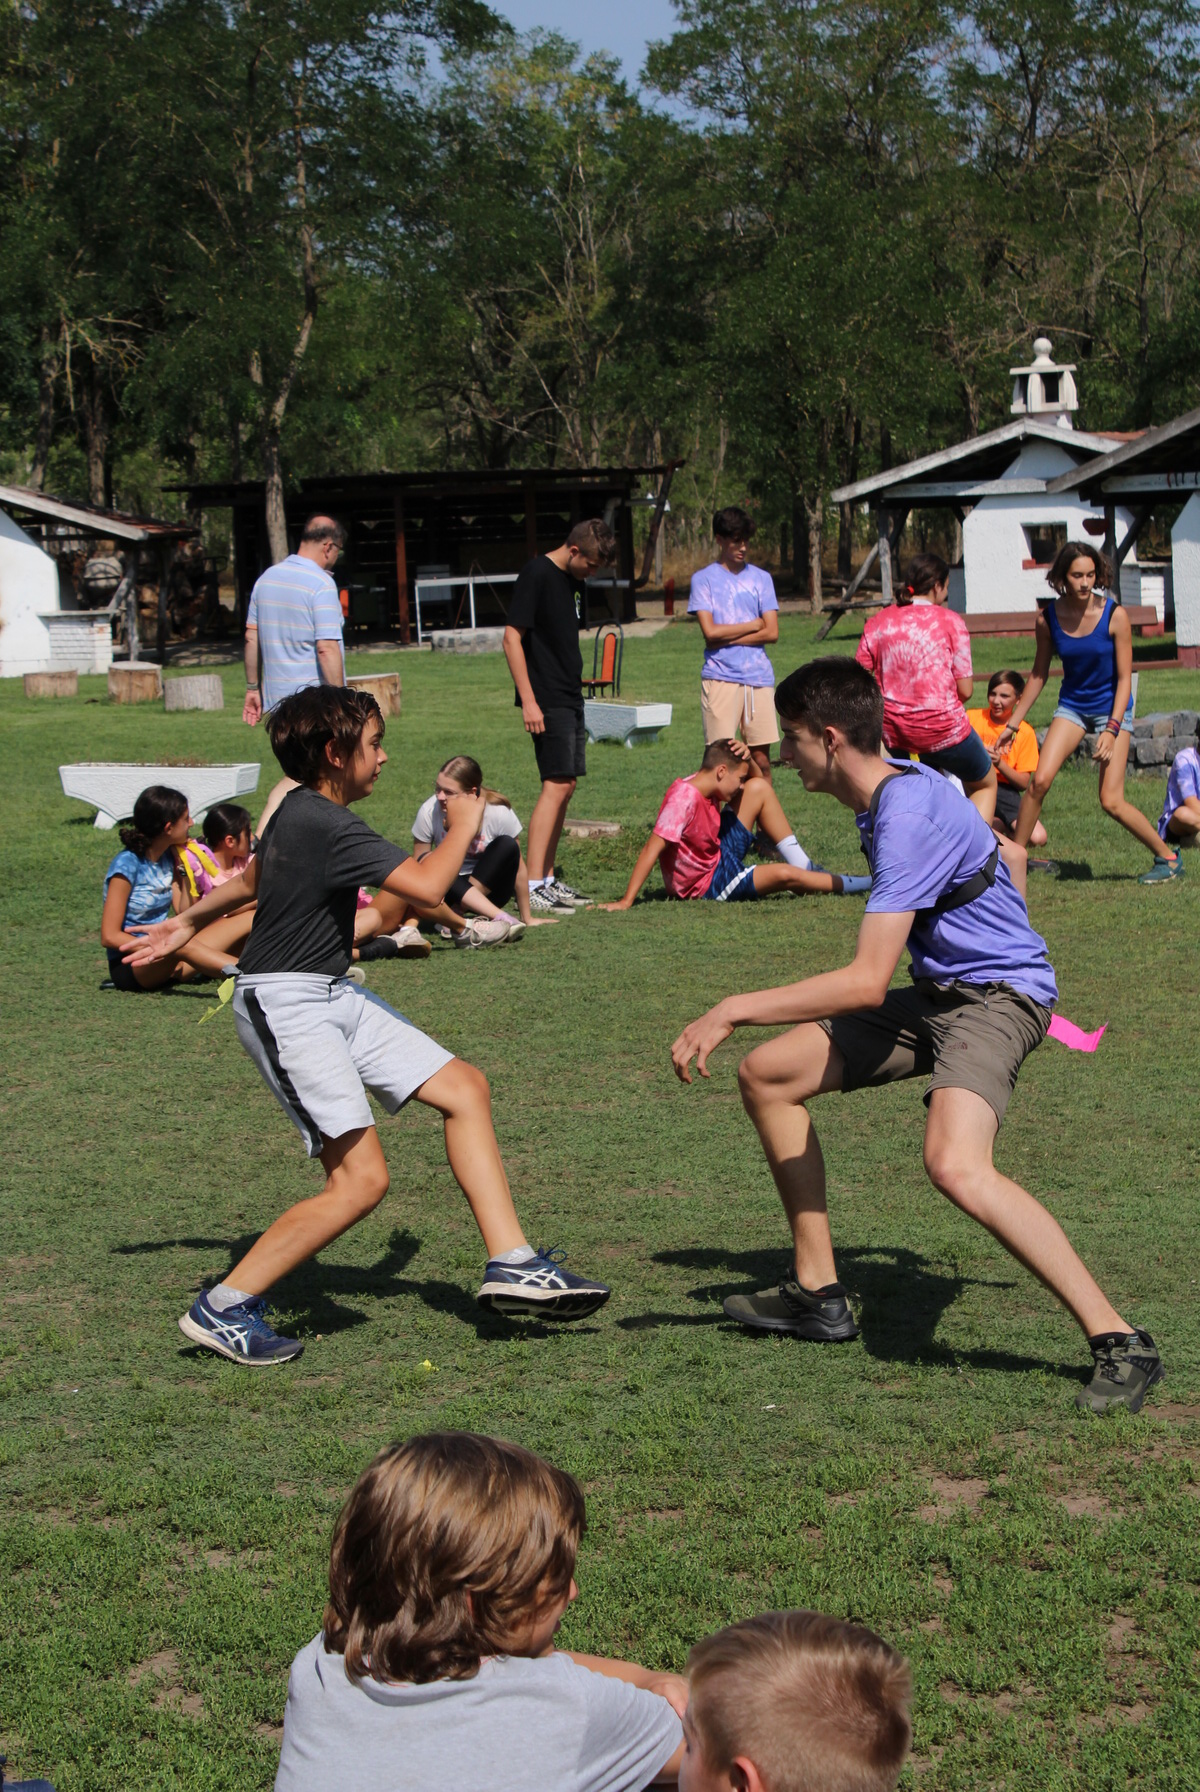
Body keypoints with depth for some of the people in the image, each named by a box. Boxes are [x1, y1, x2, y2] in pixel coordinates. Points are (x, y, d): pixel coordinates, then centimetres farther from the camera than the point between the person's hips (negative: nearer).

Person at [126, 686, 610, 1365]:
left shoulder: (301, 813, 12)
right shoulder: (327, 827, -20)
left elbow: (252, 877, 29)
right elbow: (427, 885, -24)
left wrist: (189, 921, 47)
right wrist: (463, 824, -5)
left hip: (333, 996, 11)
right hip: (285, 1005, -11)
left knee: (464, 1086, 5)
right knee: (361, 1179, -15)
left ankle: (512, 1265, 4)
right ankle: (222, 1308, -5)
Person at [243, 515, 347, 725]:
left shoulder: (267, 577, 9)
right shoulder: (322, 584, -14)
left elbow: (251, 638, 11)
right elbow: (327, 649, -21)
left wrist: (252, 688, 18)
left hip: (274, 699, 7)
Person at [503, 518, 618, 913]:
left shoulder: (572, 580, 14)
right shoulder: (536, 575, -12)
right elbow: (512, 639, -15)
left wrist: (575, 689, 19)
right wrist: (528, 700, -19)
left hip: (570, 699, 9)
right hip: (547, 702, -9)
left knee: (565, 787, 10)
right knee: (556, 785, -14)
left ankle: (548, 879, 15)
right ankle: (533, 887, -17)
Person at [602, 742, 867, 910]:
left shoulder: (707, 784, -5)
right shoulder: (684, 798, -30)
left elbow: (754, 779, 11)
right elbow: (653, 848, -35)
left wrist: (746, 758, -13)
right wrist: (625, 902, -40)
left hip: (718, 854, 10)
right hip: (706, 883, -10)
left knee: (759, 789, 2)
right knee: (785, 876, -25)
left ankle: (803, 865, 6)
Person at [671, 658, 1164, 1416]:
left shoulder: (909, 818, -24)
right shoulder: (901, 786, 7)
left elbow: (867, 983, -30)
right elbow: (996, 850, 25)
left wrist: (734, 1010, -26)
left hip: (996, 996, -11)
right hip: (938, 994, 11)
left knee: (956, 1165, -35)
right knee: (768, 1075, 10)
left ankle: (1120, 1343, -29)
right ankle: (819, 1294, 19)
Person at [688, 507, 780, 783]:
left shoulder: (761, 578, 12)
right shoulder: (704, 579, 5)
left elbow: (772, 633, 4)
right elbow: (710, 632, -6)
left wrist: (727, 637, -4)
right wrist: (754, 624, 1)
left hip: (759, 677, 3)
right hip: (720, 678, -3)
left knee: (761, 759, 2)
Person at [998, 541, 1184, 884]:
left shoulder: (1114, 615, -17)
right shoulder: (1048, 619, -8)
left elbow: (1124, 679, -12)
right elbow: (1039, 675, 6)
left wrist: (1111, 730, -21)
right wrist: (1013, 723, 6)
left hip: (1112, 707, -3)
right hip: (1072, 705, 3)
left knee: (1111, 802, -10)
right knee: (1039, 781, -15)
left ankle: (1168, 857, 8)